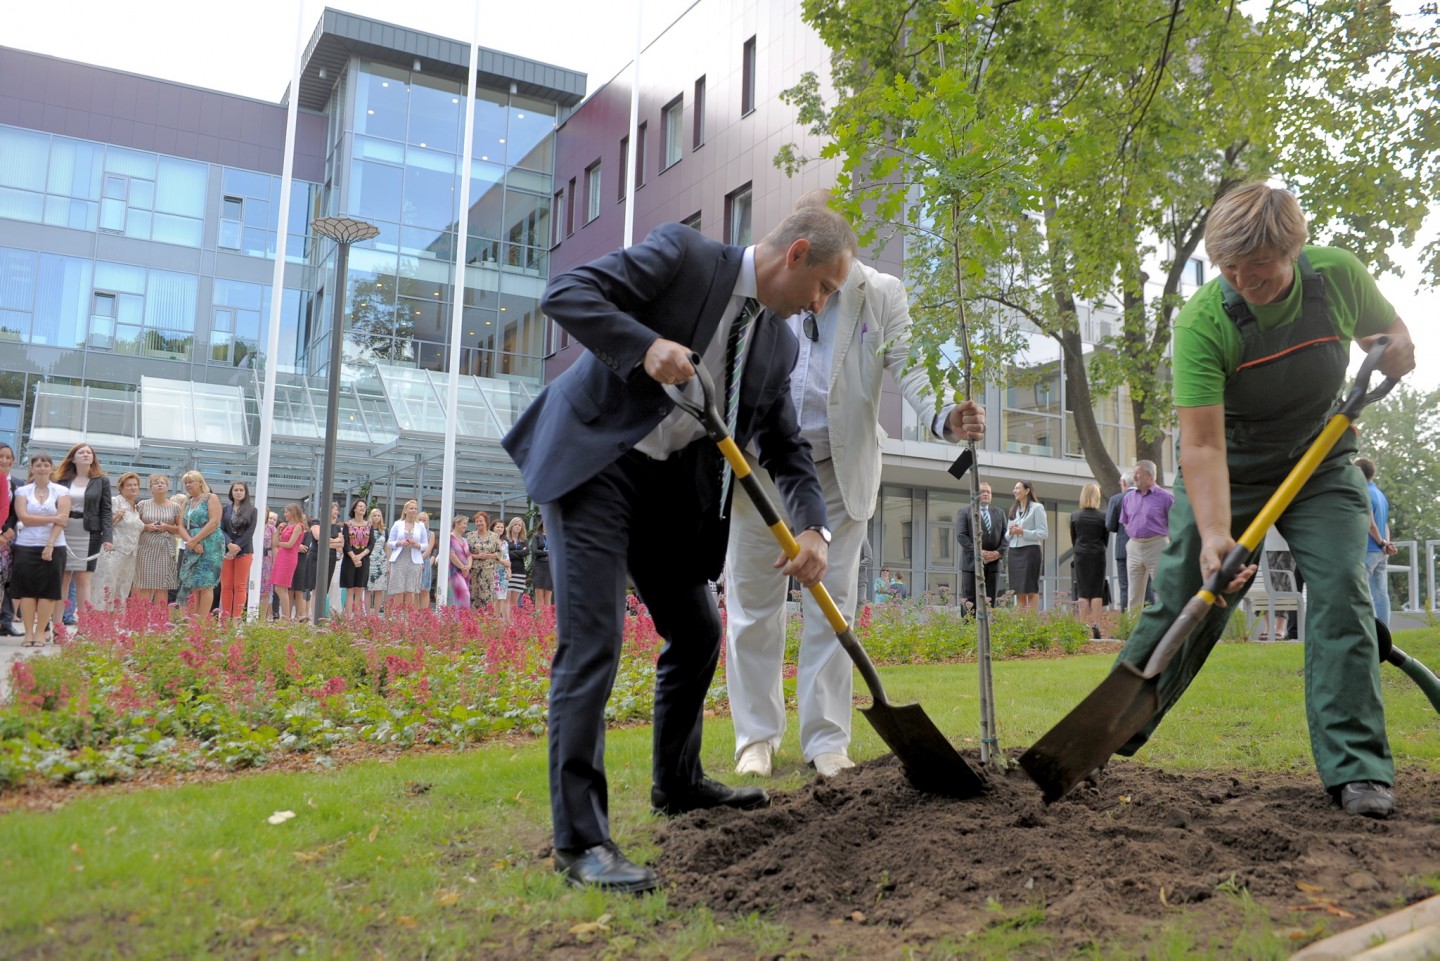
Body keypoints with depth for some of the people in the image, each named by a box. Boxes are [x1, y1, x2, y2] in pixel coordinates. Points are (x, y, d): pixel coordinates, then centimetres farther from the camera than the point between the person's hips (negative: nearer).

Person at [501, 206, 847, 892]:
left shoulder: (778, 344, 7)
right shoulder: (682, 253, -11)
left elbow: (785, 449, 9)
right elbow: (566, 294, -17)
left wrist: (812, 529, -7)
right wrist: (647, 346, -31)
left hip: (669, 484, 8)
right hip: (592, 462, -7)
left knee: (697, 634, 13)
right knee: (591, 641, -14)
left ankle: (677, 784, 35)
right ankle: (580, 840, -6)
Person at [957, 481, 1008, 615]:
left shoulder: (999, 513, 18)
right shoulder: (965, 513, 4)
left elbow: (1005, 535, 11)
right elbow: (961, 535, -7)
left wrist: (999, 552, -6)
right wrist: (978, 551, -15)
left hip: (993, 563, 4)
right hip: (972, 563, -4)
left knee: (990, 603, 4)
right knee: (970, 603, -5)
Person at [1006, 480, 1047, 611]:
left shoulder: (1037, 508, 1)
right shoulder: (1014, 510, 20)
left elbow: (1044, 533, -7)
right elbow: (1007, 536, 21)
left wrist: (1023, 532, -16)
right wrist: (1010, 532, -2)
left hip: (1030, 551, -6)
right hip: (1014, 552, 6)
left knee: (1031, 590, -7)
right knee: (1018, 591, 4)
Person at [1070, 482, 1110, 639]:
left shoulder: (1074, 516, -2)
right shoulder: (1103, 517, -5)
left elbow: (1073, 539, 6)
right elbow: (1106, 540, 4)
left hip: (1081, 556, 1)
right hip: (1098, 556, -1)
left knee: (1083, 592, 4)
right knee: (1097, 592, 2)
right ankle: (1095, 626, -4)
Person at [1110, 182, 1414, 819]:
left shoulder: (1339, 275, -15)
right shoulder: (1201, 321, -27)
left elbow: (1389, 326, 8)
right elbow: (1201, 445, -33)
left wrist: (1399, 346, -17)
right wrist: (1214, 535, -45)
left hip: (1320, 465, 3)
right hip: (1227, 474, -2)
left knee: (1341, 593, -13)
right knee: (1180, 605, -2)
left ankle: (1356, 770, -5)